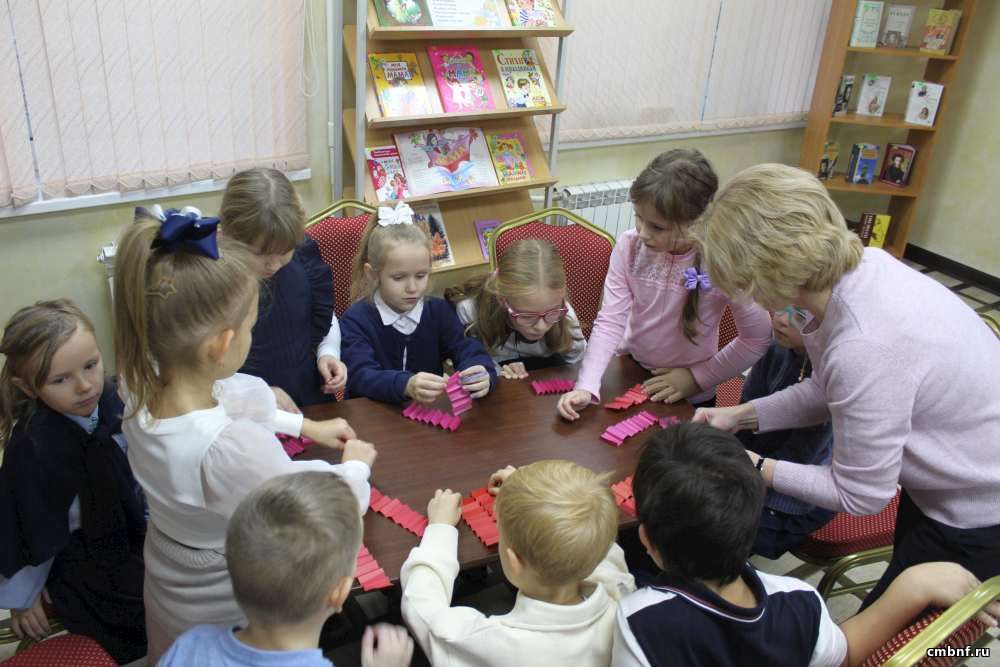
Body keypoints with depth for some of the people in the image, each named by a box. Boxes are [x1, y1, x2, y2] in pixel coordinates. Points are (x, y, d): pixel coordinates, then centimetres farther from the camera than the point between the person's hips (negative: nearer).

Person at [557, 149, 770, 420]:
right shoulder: (629, 247, -16)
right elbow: (610, 321, -16)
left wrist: (697, 377, -13)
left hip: (688, 398, -2)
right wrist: (586, 387, -28)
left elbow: (758, 338, -14)